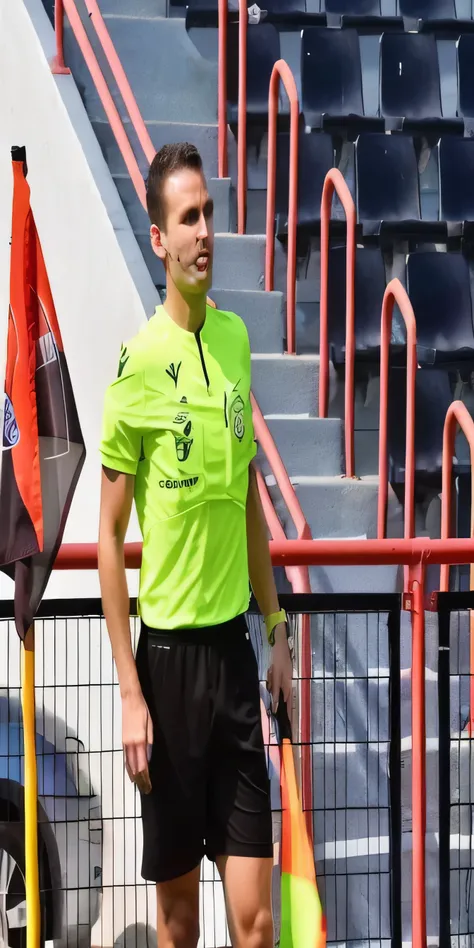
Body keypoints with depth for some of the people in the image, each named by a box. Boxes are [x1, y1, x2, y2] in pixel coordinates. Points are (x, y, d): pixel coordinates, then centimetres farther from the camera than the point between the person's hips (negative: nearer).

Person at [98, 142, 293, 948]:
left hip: (236, 647, 5)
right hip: (169, 651, -5)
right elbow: (109, 535, -8)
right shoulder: (140, 361, -11)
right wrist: (130, 691, -10)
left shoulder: (237, 339, 6)